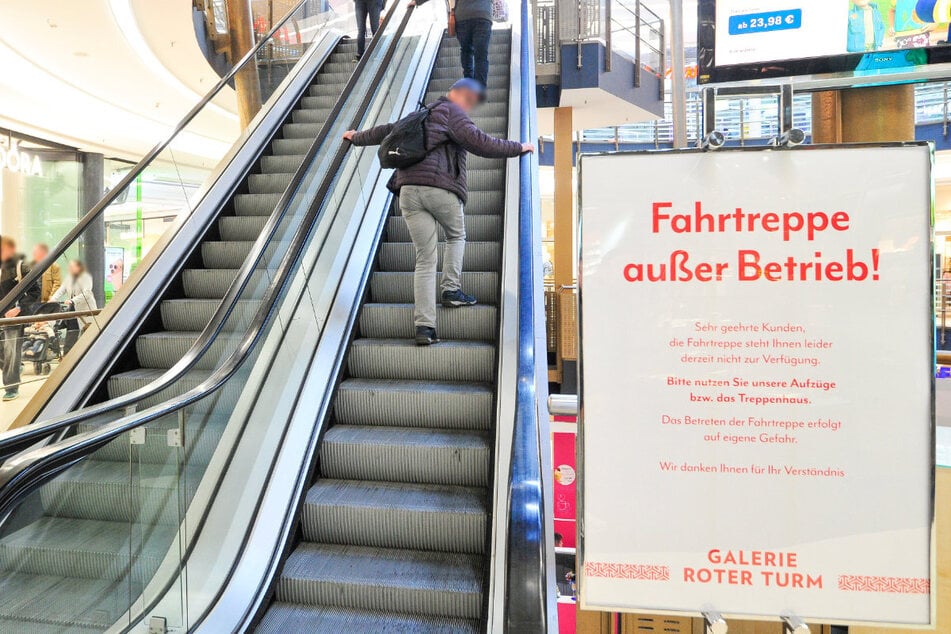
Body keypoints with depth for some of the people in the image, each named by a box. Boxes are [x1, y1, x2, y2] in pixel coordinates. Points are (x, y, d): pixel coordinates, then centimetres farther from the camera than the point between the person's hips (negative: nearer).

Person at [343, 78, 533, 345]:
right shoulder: (452, 112, 7)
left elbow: (387, 130, 41)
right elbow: (479, 143, -7)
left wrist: (357, 138, 58)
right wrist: (519, 147, 3)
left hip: (408, 190, 6)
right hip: (440, 187, -5)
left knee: (425, 260, 3)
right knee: (456, 235, 24)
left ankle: (424, 326, -5)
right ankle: (451, 290, 13)